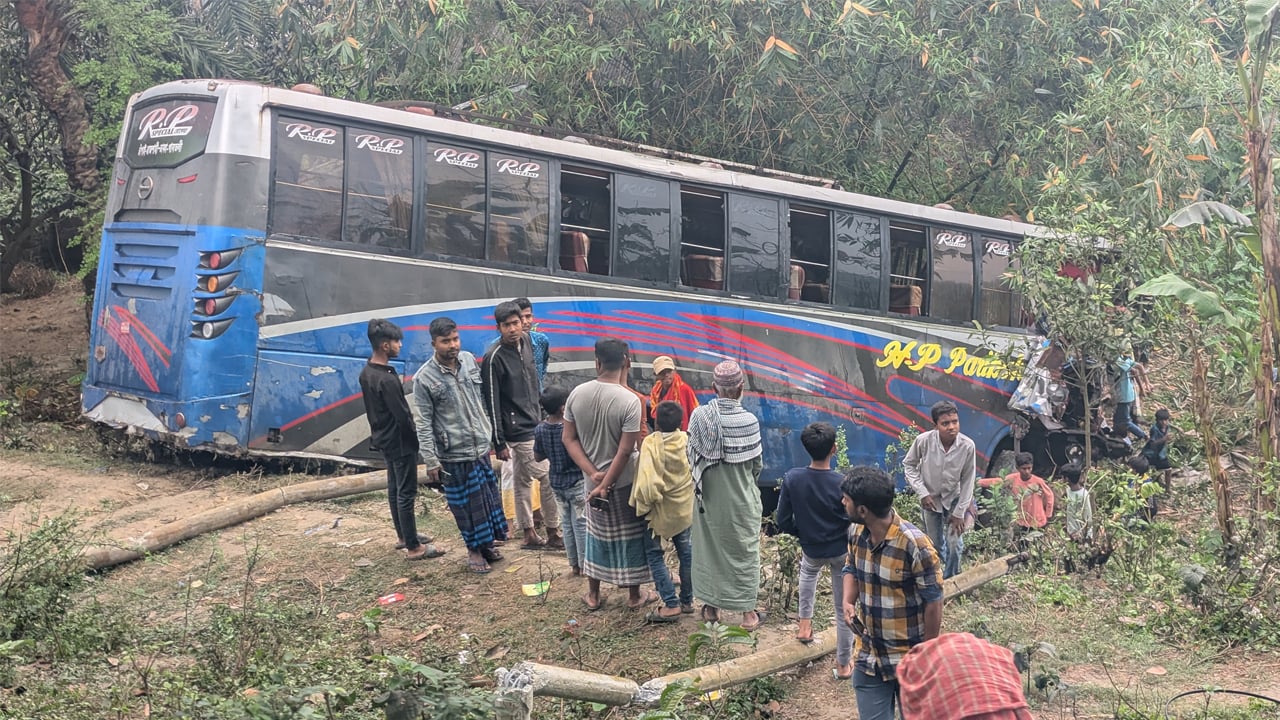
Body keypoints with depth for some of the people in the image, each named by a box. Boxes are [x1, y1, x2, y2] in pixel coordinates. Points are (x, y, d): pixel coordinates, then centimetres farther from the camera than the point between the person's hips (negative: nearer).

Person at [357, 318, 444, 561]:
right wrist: (415, 440, -9)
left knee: (394, 488, 20)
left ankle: (403, 534, 34)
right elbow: (402, 416, -24)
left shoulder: (366, 373, 1)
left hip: (383, 438, 10)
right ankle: (413, 547, 5)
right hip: (400, 442, -10)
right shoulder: (387, 379, -28)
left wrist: (378, 431, 18)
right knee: (406, 493, -2)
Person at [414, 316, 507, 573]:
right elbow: (424, 423, -12)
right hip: (454, 455, -5)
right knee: (466, 504, 7)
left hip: (481, 447, 5)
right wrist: (430, 461, -13)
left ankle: (488, 543, 34)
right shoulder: (424, 378, -16)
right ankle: (474, 550, 25)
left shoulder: (469, 360, -1)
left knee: (488, 498, 15)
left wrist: (490, 431, 16)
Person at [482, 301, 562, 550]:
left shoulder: (526, 342, 3)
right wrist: (499, 442, -17)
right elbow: (492, 403, -18)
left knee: (524, 480, 14)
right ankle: (553, 533, 9)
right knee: (549, 479, -3)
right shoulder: (495, 357, -19)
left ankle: (529, 534, 22)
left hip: (534, 425, 7)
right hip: (518, 431, -7)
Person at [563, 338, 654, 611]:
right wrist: (606, 485, -15)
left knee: (597, 534, 19)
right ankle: (634, 596, 24)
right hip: (625, 481, -4)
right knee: (631, 536, 12)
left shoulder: (577, 394, -7)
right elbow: (625, 451, -21)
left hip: (592, 479, 4)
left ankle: (593, 595, 29)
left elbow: (569, 439, -5)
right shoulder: (630, 401, -20)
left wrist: (593, 474, -7)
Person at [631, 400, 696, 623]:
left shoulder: (651, 443, -22)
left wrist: (645, 504, -15)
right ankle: (687, 600, 26)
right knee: (686, 552, 16)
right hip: (685, 507, 5)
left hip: (660, 510, -5)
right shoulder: (687, 440, -7)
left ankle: (671, 604, 1)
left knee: (655, 554, 6)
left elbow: (648, 481, -29)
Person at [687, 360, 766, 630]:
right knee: (744, 551, 10)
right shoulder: (748, 420, -19)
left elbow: (692, 455, -4)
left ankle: (711, 607, 28)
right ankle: (748, 613, 16)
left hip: (708, 496, 3)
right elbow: (756, 463, -8)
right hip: (740, 499, -3)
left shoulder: (699, 416, -12)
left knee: (708, 547, 16)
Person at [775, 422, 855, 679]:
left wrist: (805, 534, 8)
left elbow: (783, 521, -10)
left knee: (808, 570, 39)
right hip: (842, 551, -2)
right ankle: (843, 664, 25)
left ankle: (805, 624, 39)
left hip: (812, 549, 2)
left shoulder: (792, 478, -19)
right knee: (843, 608, 13)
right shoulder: (843, 484, -25)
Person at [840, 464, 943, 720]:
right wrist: (848, 601, -7)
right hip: (868, 656, 5)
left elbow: (933, 602, -17)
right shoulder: (857, 533, -6)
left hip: (910, 659, -5)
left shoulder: (914, 545, -26)